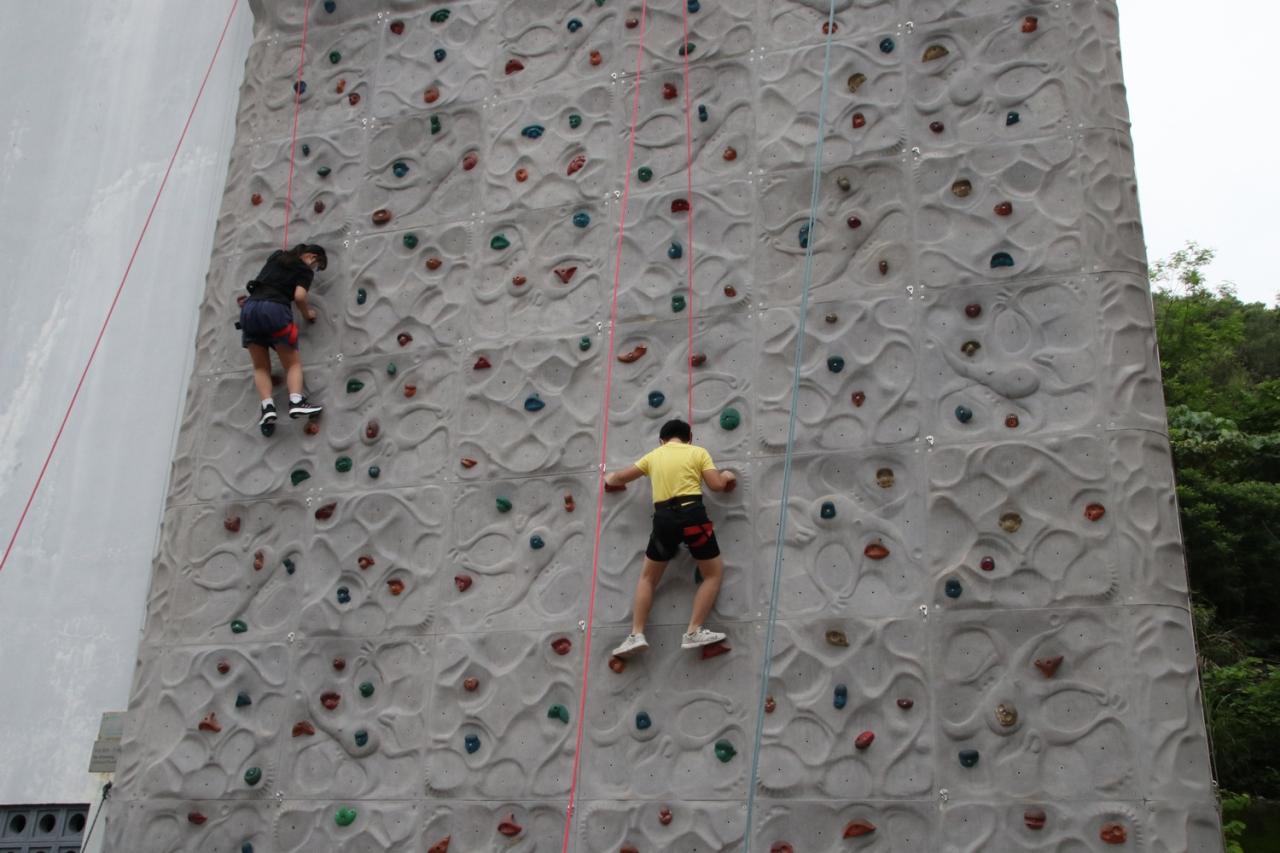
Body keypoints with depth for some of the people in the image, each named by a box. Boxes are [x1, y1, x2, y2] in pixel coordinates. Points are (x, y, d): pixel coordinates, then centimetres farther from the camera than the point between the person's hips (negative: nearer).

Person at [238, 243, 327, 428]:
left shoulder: (277, 256, 26)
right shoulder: (305, 271, 10)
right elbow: (299, 296, -5)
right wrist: (308, 313, 12)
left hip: (249, 308, 5)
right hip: (274, 309, -5)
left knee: (261, 367, 9)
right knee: (293, 363, 2)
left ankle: (268, 407, -10)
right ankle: (296, 402, -20)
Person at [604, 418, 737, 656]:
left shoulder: (653, 455, 19)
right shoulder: (698, 452, 10)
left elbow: (621, 477, 27)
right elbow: (716, 485, 1)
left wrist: (610, 479, 50)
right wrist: (726, 476, 24)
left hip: (664, 518, 3)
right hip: (692, 514, -3)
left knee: (648, 576, 19)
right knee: (714, 572, 12)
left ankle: (636, 635, 9)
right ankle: (694, 632, 1)